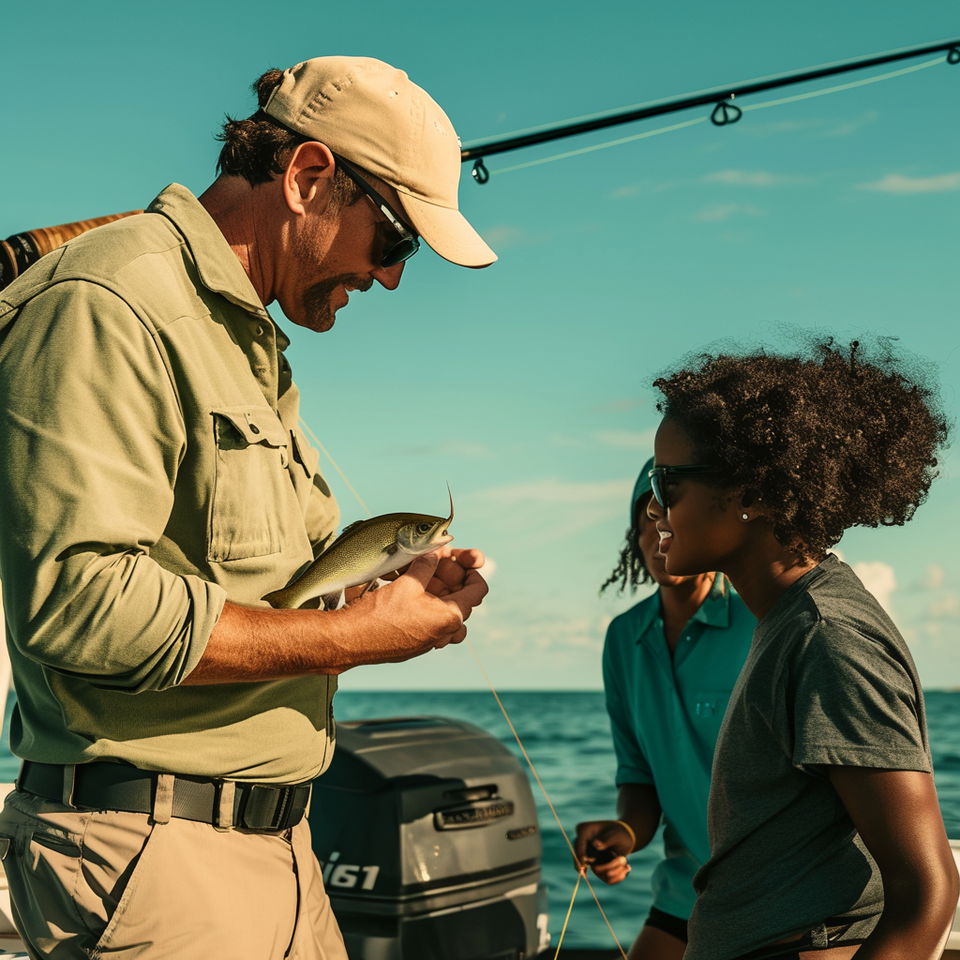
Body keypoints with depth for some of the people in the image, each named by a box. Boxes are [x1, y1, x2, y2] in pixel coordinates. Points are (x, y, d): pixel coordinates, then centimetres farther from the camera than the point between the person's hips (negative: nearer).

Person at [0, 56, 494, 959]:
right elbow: (79, 602, -26)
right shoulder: (108, 305, -15)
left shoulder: (251, 346, 17)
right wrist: (359, 632, -19)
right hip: (148, 850, -9)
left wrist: (400, 589, 1)